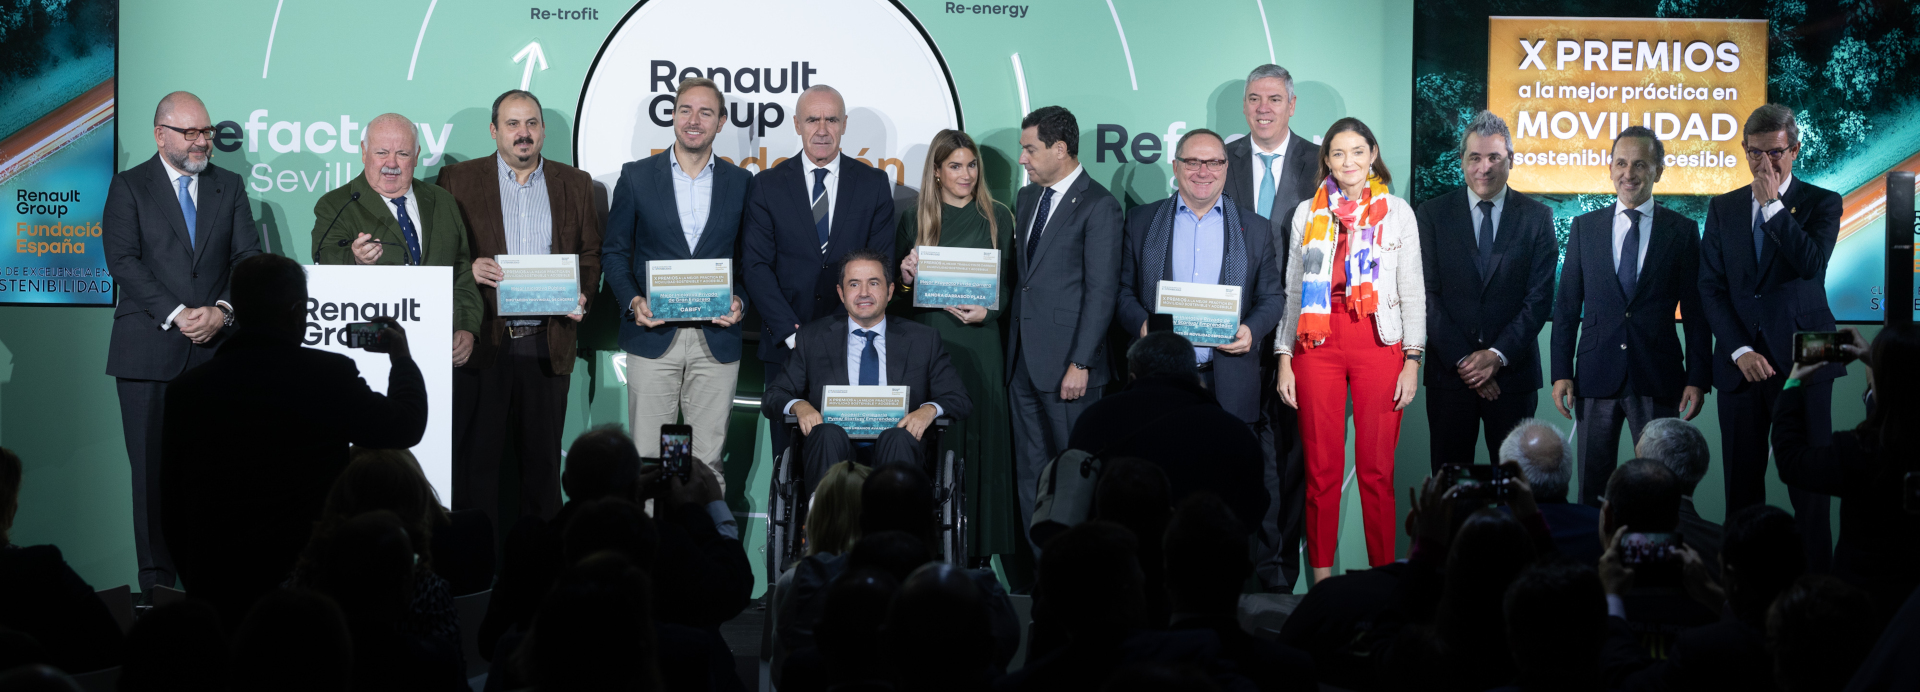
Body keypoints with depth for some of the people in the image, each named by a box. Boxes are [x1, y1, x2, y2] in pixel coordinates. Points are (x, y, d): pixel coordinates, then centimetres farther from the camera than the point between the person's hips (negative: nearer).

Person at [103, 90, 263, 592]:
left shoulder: (229, 186, 14)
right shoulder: (129, 187, 5)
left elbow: (248, 258, 9)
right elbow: (123, 261, -5)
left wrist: (222, 311, -8)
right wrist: (176, 315, -13)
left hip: (215, 345, 2)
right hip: (149, 349, -2)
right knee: (153, 469, -1)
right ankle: (157, 578, 5)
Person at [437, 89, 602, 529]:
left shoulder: (575, 185, 12)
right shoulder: (458, 180, 5)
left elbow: (591, 255, 14)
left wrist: (582, 297, -4)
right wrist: (469, 270, -16)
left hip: (548, 343, 2)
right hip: (482, 343, -2)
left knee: (542, 459, 6)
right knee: (474, 458, 0)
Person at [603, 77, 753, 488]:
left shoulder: (741, 183, 9)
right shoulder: (636, 177, 6)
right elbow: (615, 251, 8)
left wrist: (740, 301, -7)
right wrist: (633, 301, -9)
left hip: (717, 339, 1)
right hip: (653, 334, -1)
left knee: (708, 461, 3)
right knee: (648, 458, 0)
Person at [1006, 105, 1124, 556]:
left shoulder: (1098, 206, -8)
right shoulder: (1028, 198, 16)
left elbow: (1102, 291, -12)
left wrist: (1080, 364, -16)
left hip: (1067, 365, -8)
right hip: (1023, 359, 8)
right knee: (1031, 473, 9)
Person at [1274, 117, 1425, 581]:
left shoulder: (1397, 212, 7)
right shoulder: (1308, 213, 11)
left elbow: (1413, 291, 6)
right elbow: (1292, 291, 12)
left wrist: (1412, 360, -1)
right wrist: (1284, 360, 5)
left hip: (1379, 343, -1)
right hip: (1317, 343, 1)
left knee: (1377, 469, -3)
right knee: (1321, 468, 1)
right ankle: (1322, 578, 8)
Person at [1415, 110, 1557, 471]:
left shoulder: (1537, 217, 4)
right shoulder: (1432, 214, 4)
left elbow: (1540, 297, -1)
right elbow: (1428, 295, -1)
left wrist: (1498, 355, -12)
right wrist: (1461, 360, -10)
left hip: (1512, 371, 0)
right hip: (1450, 373, 0)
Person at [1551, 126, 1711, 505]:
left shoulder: (1683, 231, 4)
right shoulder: (1585, 226, 8)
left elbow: (1696, 310, 4)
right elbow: (1566, 305, 8)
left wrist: (1697, 378, -3)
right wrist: (1561, 373, 1)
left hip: (1658, 380, -1)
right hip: (1597, 375, 1)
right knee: (1592, 488, 5)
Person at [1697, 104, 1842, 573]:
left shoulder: (1821, 203, 4)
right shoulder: (1723, 208, 12)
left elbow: (1812, 264, -15)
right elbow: (1710, 287, 7)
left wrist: (1773, 205, -11)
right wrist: (1740, 351, -4)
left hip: (1801, 358, -3)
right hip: (1741, 360, 3)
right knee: (1741, 483, 2)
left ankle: (1815, 582, 0)